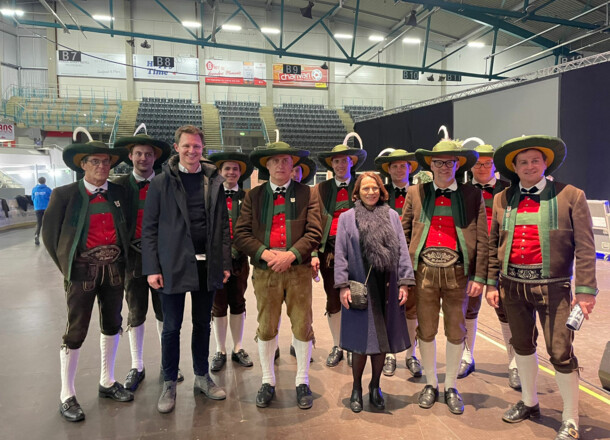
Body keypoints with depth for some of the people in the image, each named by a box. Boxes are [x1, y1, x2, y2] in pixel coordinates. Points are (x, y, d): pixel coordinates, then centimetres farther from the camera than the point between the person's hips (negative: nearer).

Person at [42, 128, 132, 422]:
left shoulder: (118, 192, 5)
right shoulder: (64, 194, -5)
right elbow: (49, 233, -1)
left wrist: (123, 260, 5)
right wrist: (66, 266, -2)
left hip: (114, 269, 4)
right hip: (82, 271, -4)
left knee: (112, 325, 14)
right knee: (76, 331, 2)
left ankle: (107, 382, 31)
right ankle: (67, 396, 18)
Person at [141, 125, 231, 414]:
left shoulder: (214, 181, 5)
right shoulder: (161, 182, -1)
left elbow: (223, 224, 6)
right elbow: (149, 227, -2)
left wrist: (225, 263, 2)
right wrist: (152, 268, -7)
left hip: (207, 265, 3)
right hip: (174, 265, -2)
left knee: (202, 324, 15)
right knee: (171, 327, 8)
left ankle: (202, 377, 31)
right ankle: (169, 384, 24)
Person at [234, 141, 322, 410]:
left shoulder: (306, 194, 5)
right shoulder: (253, 196, 8)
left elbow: (314, 232, -3)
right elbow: (241, 234, 1)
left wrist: (291, 254, -16)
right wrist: (264, 253, -13)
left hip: (298, 270, 0)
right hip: (265, 271, 1)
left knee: (302, 327, 5)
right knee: (266, 328, 9)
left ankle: (302, 382, 24)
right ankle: (268, 382, 27)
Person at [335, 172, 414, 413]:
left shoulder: (392, 216, 8)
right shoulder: (347, 217, 2)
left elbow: (402, 250, 6)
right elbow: (340, 254, -1)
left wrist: (404, 282, -1)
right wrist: (343, 286, -8)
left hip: (386, 288, 2)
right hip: (360, 287, -2)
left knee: (382, 339, 11)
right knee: (361, 340, 5)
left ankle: (375, 387, 30)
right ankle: (356, 389, 25)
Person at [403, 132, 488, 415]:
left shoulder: (472, 195, 3)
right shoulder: (415, 193, 5)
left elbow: (482, 240, 0)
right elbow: (403, 233, 7)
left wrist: (479, 277, -5)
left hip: (458, 272, 0)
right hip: (424, 271, 1)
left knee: (456, 331, 10)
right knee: (426, 330, 11)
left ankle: (451, 387, 29)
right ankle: (430, 384, 30)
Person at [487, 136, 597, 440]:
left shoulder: (571, 196, -4)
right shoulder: (502, 200, 5)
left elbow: (584, 247, -6)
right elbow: (493, 244, 9)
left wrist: (585, 290, -10)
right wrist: (492, 283, 6)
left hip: (553, 286, -4)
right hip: (513, 285, 4)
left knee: (560, 352, 1)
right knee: (522, 345, 18)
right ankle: (529, 403, 38)